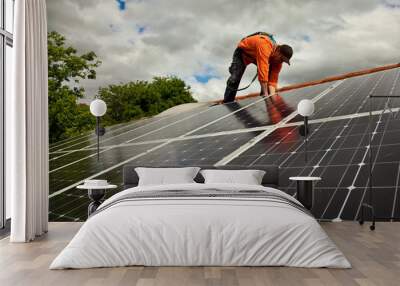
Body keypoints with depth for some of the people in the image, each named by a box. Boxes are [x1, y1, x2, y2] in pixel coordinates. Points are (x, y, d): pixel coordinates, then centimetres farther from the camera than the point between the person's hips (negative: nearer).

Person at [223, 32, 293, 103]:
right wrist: (265, 93, -45)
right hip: (243, 52, -6)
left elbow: (273, 79, -17)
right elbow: (263, 70, -48)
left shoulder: (278, 58, -20)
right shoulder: (265, 46, -44)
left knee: (271, 75, -8)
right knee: (235, 79, -19)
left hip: (258, 55, 6)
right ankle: (227, 103, -7)